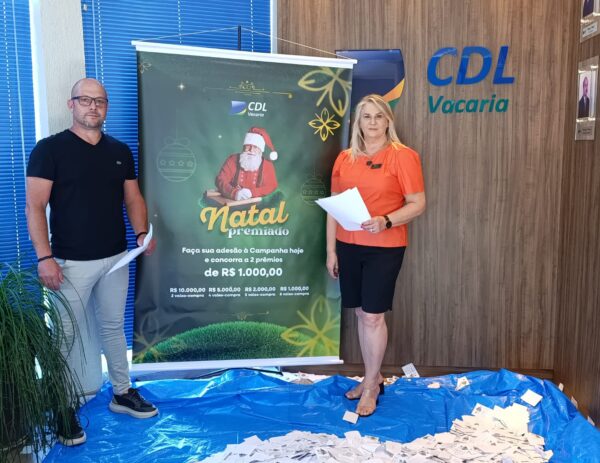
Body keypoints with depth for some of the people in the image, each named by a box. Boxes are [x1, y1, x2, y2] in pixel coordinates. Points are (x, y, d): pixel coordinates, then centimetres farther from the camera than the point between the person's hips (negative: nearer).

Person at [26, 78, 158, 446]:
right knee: (68, 334, 5)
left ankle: (122, 393, 30)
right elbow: (35, 206, -10)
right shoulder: (50, 149, -6)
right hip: (71, 262, -4)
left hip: (116, 259, 4)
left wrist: (142, 232, -7)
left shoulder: (120, 151, 9)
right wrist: (44, 257, -18)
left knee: (113, 327, 16)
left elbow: (133, 198, 11)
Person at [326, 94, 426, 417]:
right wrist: (331, 249, 8)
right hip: (348, 247, 5)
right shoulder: (345, 158, 9)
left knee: (373, 316, -1)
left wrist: (386, 221, -24)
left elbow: (417, 204, -7)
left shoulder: (403, 156, -5)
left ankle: (371, 386, 16)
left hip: (385, 248, -5)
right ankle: (372, 377, 28)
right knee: (361, 313, 12)